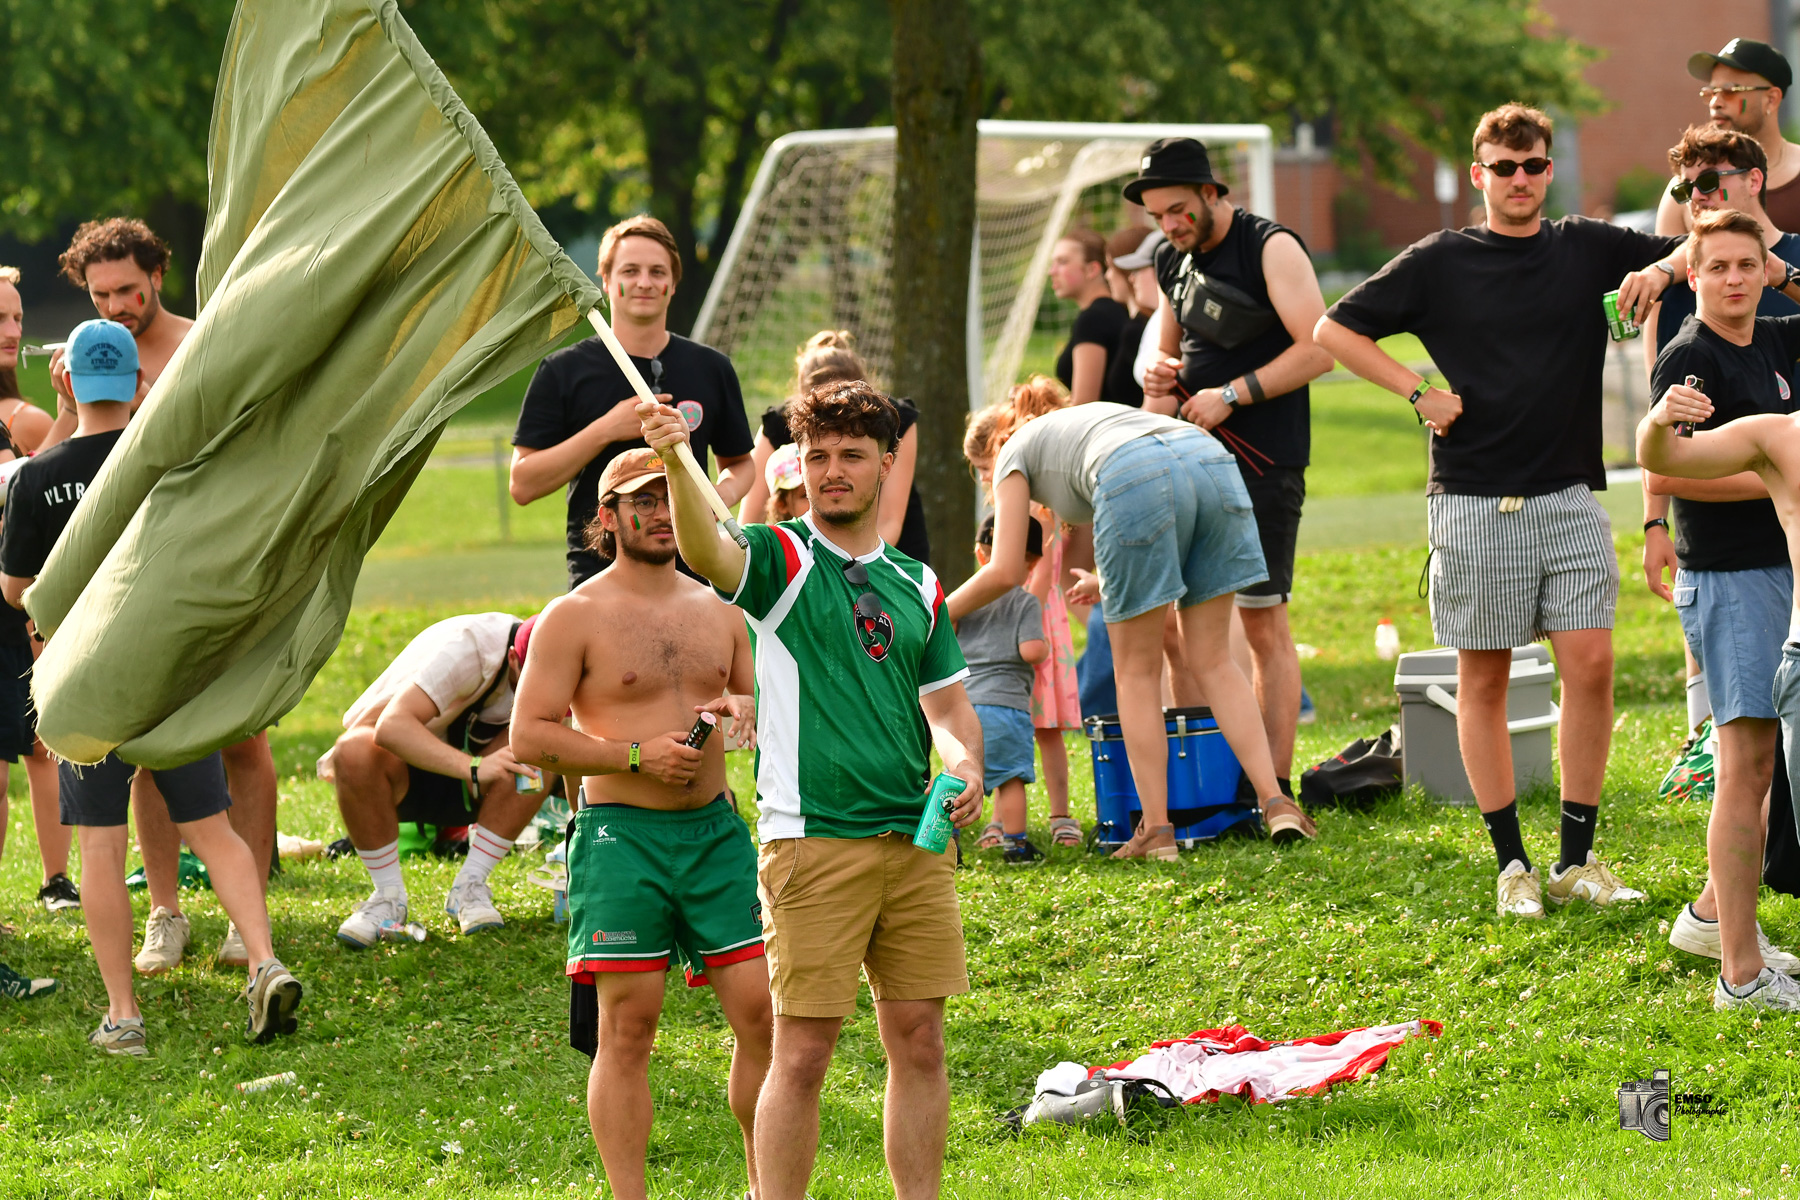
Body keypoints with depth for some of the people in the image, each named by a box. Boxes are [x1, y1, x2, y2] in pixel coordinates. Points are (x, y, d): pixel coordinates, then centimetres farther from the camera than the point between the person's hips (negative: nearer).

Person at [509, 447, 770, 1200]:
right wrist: (636, 755, -14)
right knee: (628, 1027, -4)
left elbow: (766, 700, 25)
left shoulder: (718, 612, 15)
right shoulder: (574, 618, -1)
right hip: (623, 835, -4)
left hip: (715, 829, 5)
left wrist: (744, 707, 0)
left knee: (763, 1012, -1)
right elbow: (529, 737, -6)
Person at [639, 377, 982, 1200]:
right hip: (812, 841, -5)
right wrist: (676, 461, -42)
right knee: (802, 1052, -6)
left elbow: (948, 704, 21)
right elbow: (706, 552, -23)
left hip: (916, 839, 5)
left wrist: (967, 766, -2)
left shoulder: (916, 584, 16)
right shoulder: (780, 561, 0)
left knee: (918, 1041, 7)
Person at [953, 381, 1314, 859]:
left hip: (1137, 480, -6)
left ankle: (1156, 828, 9)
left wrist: (944, 613, 34)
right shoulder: (1084, 418, 44)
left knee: (1137, 670, 9)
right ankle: (1275, 801, 2)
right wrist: (1108, 580, 63)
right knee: (1211, 659, 14)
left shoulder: (1015, 453, 26)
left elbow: (1005, 571, 18)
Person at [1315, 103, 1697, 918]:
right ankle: (1511, 865, 9)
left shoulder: (1587, 250, 8)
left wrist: (1662, 269, -11)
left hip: (1570, 498, 2)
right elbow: (1335, 329, 5)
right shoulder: (1440, 263, 2)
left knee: (1590, 663, -6)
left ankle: (1577, 861, 2)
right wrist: (1419, 393, -3)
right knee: (1483, 678, 1)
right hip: (1475, 504, -2)